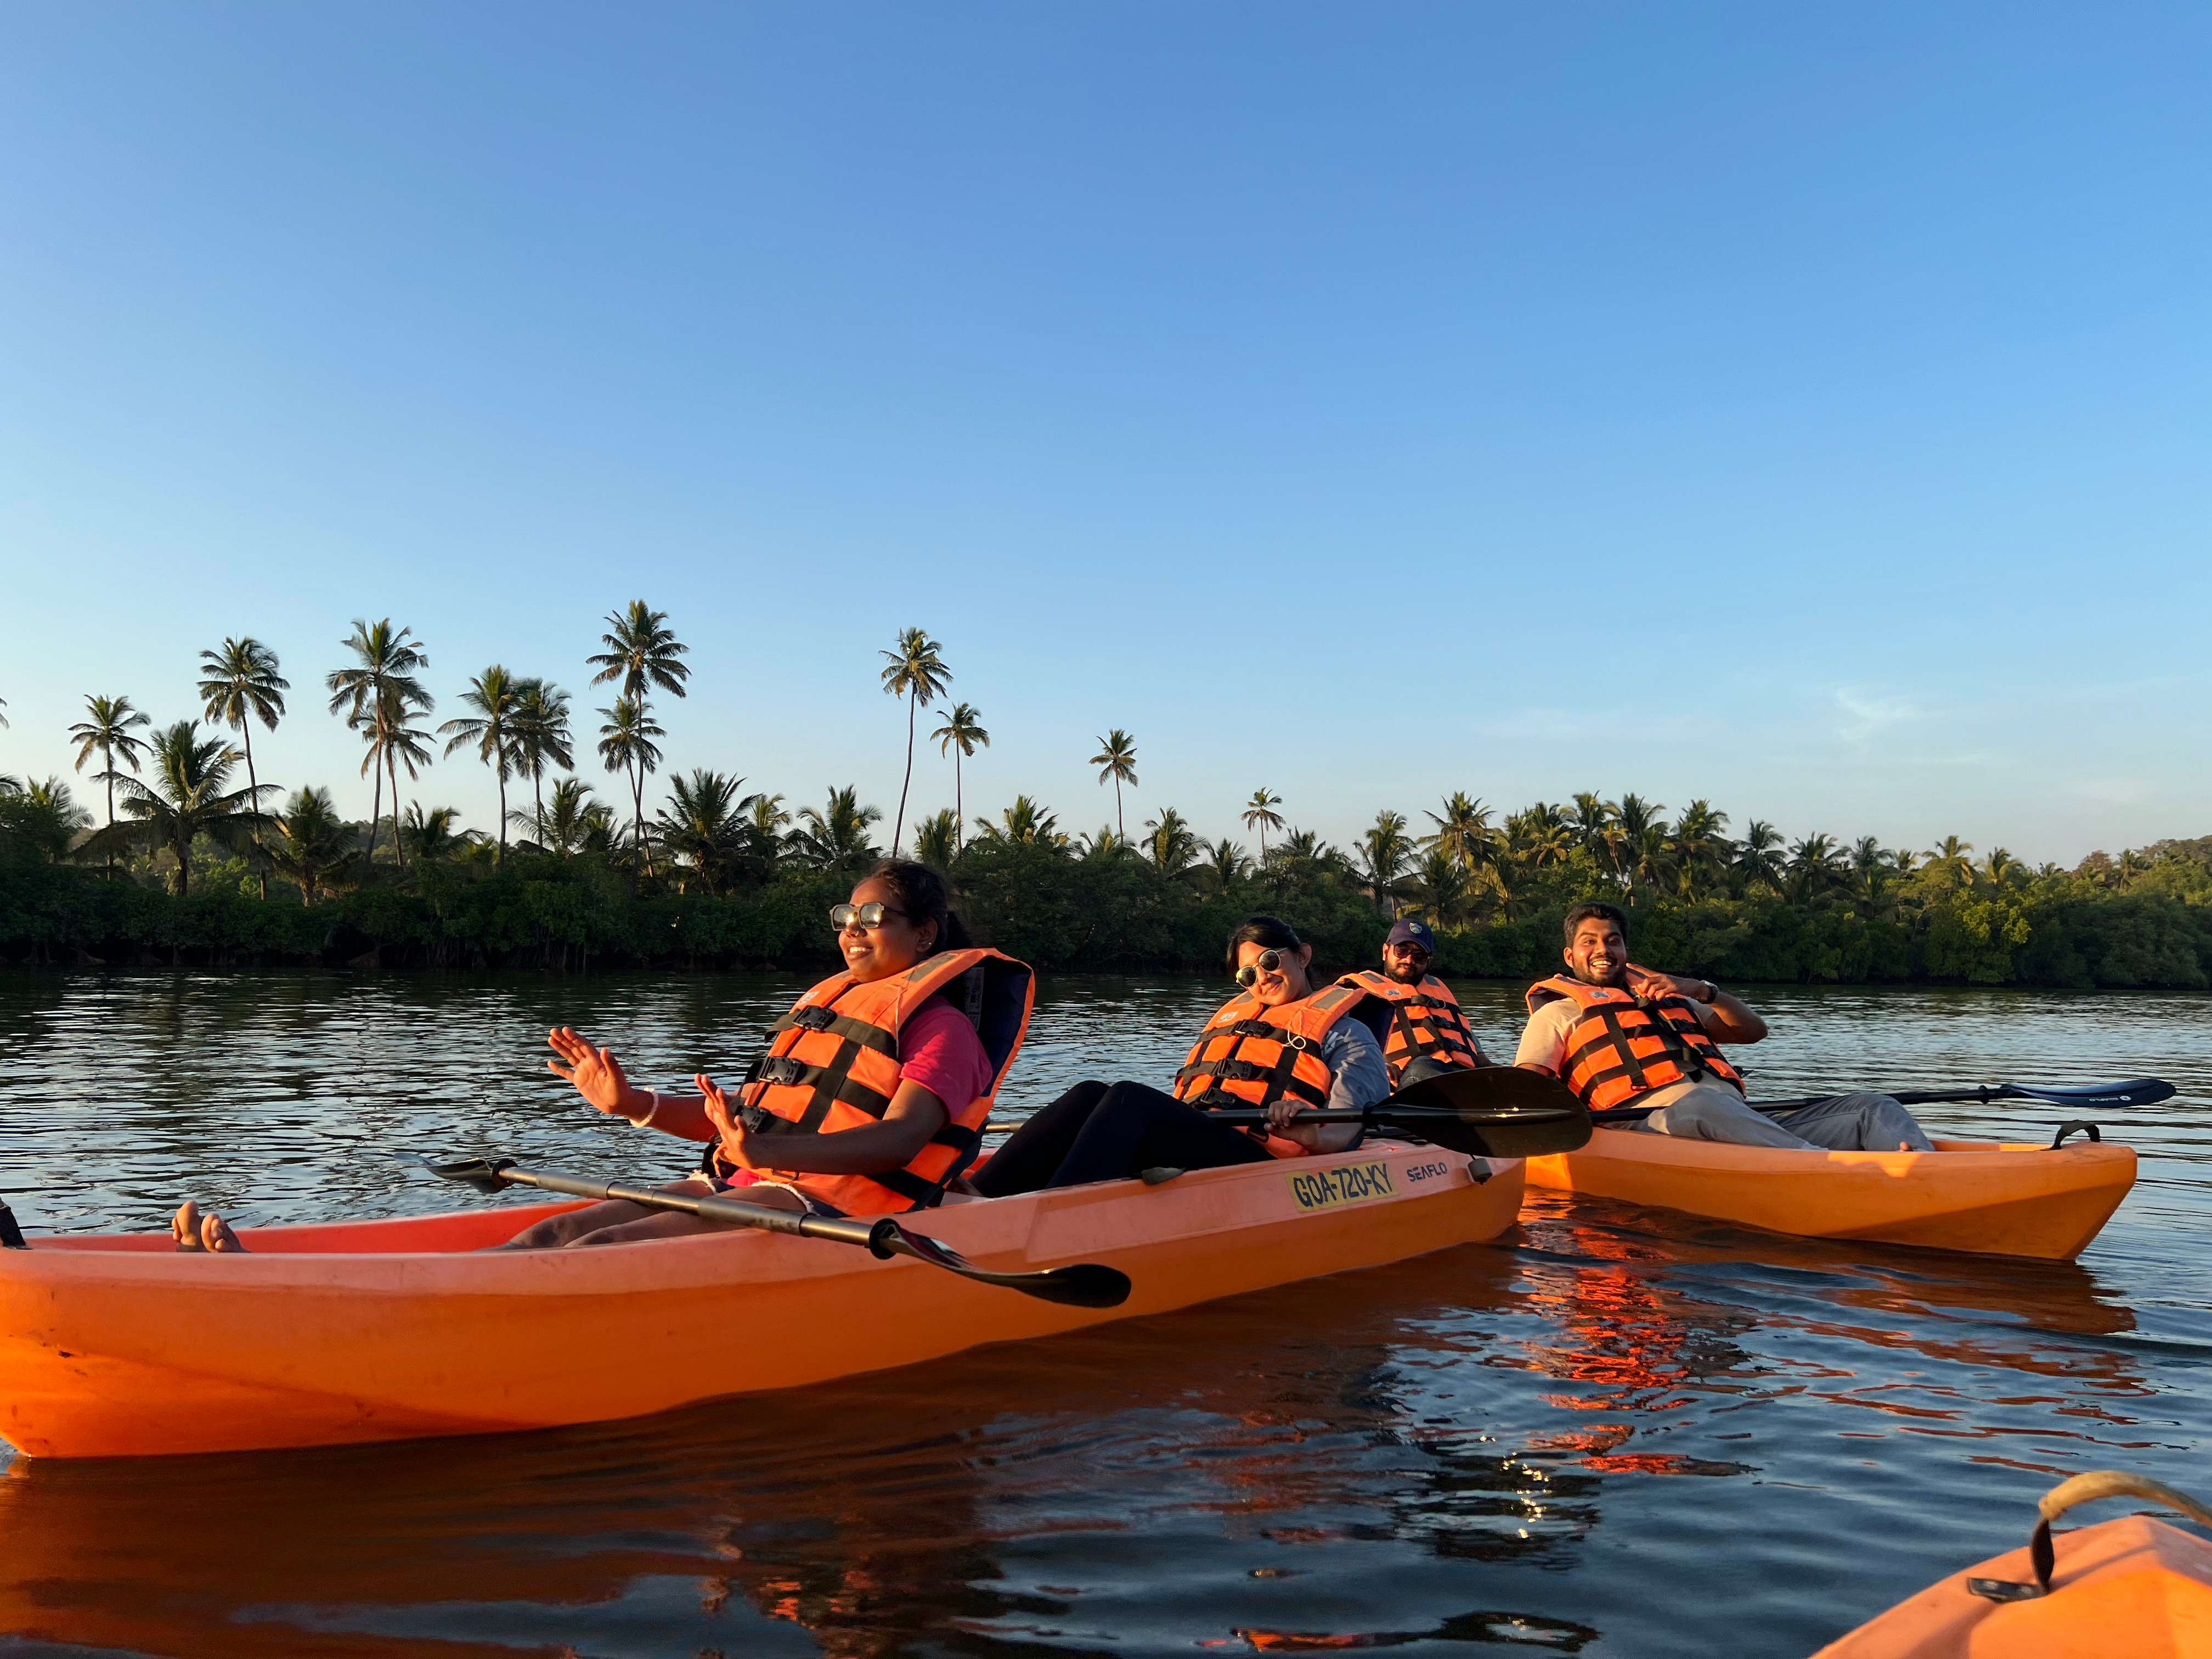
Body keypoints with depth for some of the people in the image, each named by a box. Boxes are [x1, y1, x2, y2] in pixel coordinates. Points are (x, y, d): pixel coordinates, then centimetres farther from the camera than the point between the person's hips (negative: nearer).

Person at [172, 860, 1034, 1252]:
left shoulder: (942, 1021, 0)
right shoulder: (827, 1001, 26)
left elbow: (903, 1134, -19)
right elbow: (746, 1111, 22)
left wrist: (767, 1148, -35)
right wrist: (635, 1105, 5)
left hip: (828, 1201, -7)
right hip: (747, 1184, 7)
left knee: (607, 1251, -27)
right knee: (558, 1234, -13)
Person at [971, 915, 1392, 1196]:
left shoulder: (1345, 1030, 16)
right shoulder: (1231, 1016, 34)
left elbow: (1342, 1135, 1)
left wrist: (1309, 1133, -22)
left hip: (1259, 1161, -6)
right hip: (1187, 1147, 6)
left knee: (1129, 1097, -30)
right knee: (1090, 1094, -22)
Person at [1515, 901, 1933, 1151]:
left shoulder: (1667, 995, 38)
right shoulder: (1558, 1011, 23)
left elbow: (1752, 1030, 31)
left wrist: (1701, 990, 13)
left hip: (1743, 1123, 7)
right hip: (1659, 1124, -6)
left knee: (1874, 1109, -12)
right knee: (1701, 1103, -42)